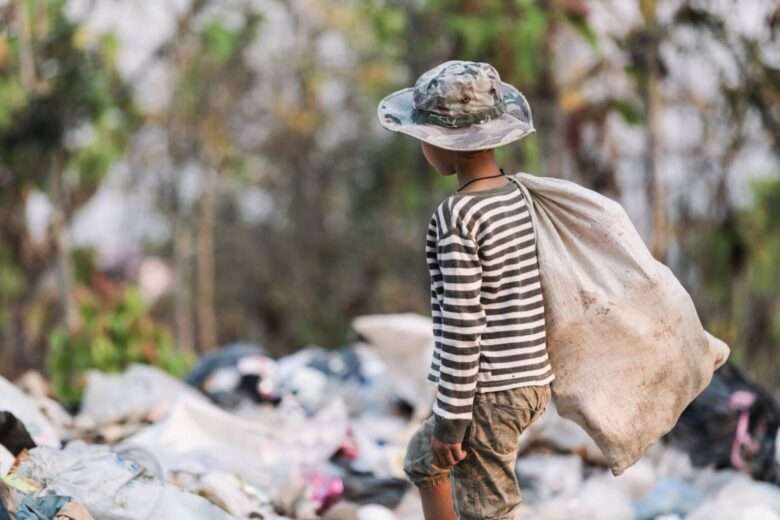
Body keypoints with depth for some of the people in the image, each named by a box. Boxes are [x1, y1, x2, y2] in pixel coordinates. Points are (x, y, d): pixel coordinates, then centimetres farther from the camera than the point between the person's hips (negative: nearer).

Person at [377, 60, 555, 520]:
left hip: (488, 392, -9)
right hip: (534, 380, 9)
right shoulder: (522, 197, 5)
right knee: (423, 459, 29)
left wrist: (450, 421, -13)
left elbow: (461, 327, -19)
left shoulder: (457, 218, -19)